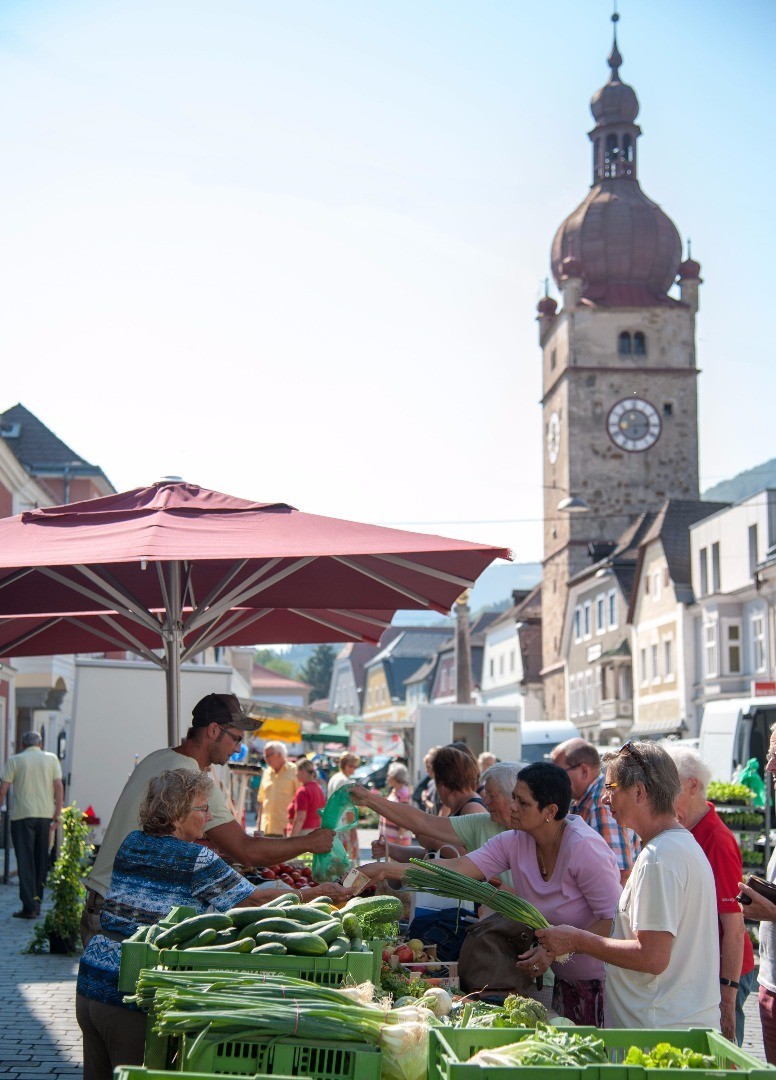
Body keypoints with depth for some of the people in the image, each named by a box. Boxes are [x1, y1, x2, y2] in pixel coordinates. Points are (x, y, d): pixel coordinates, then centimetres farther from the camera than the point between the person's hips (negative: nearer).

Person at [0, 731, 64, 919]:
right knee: (42, 861, 12)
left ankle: (29, 906, -8)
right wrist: (57, 815, 5)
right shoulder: (52, 759, 9)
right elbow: (59, 787, 2)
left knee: (25, 861, -2)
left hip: (22, 814, -2)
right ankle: (37, 902, 15)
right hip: (45, 814, 2)